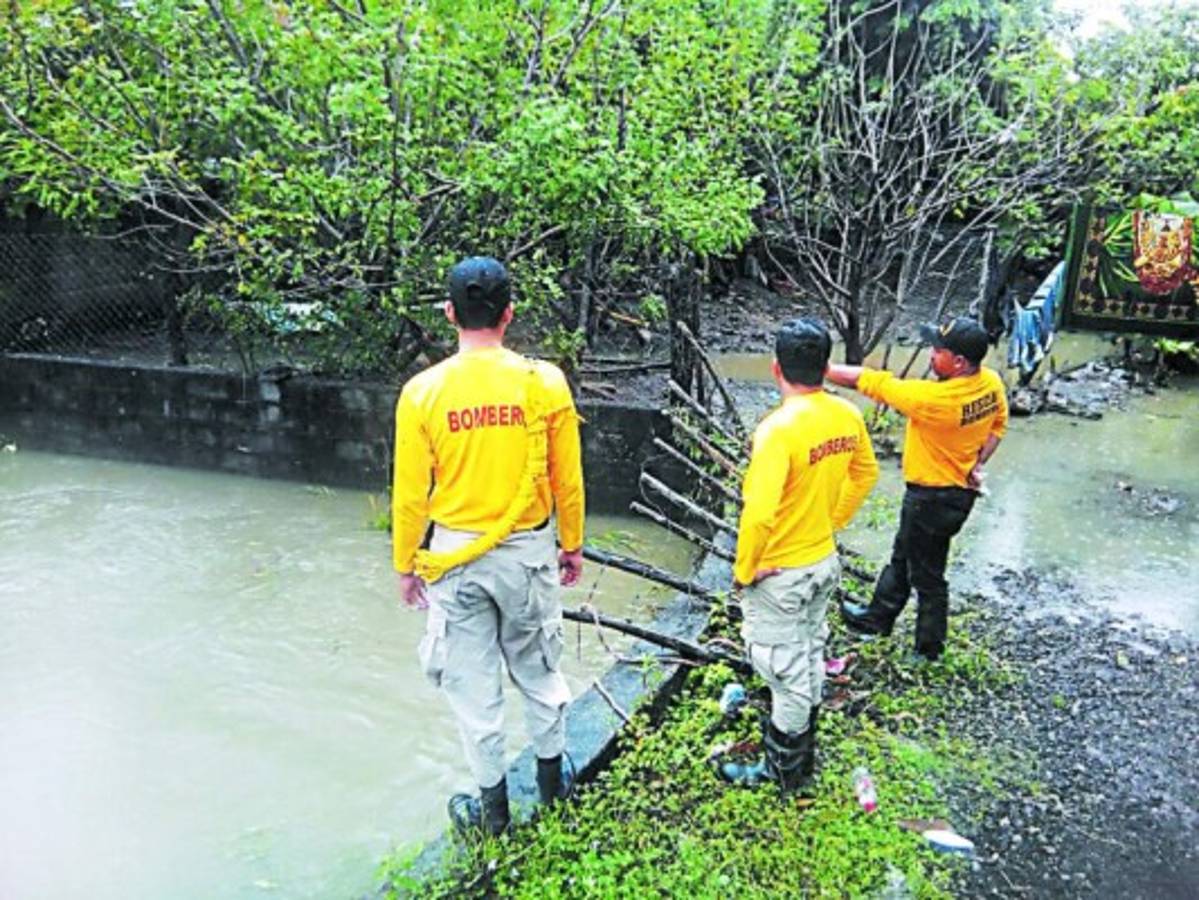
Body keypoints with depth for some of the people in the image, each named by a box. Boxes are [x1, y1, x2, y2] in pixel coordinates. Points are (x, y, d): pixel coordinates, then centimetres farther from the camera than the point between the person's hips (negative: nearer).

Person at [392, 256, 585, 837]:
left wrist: (405, 563, 8)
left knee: (472, 682, 14)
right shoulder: (544, 383, -10)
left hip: (455, 556, -1)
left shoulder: (423, 392, -12)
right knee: (538, 670, 21)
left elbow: (410, 493, -6)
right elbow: (567, 481, -3)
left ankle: (493, 805, 28)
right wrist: (572, 545, 12)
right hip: (529, 551, 2)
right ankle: (552, 783, 38)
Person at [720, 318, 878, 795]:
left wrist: (743, 570, -16)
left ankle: (783, 771, 26)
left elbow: (758, 514, -31)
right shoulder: (847, 415, -5)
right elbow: (865, 475, 11)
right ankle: (803, 750, 45)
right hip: (824, 560, 8)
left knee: (786, 671, 8)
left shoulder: (778, 428, -29)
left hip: (780, 574, -7)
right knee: (810, 657, 25)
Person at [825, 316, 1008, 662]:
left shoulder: (935, 399, -35)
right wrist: (978, 464, 5)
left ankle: (928, 650, 31)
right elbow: (998, 424, 9)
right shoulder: (991, 383, -10)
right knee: (902, 555, 26)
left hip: (932, 499, -9)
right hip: (961, 489, 9)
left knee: (926, 575, 11)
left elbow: (870, 382, -28)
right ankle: (879, 617, 46)